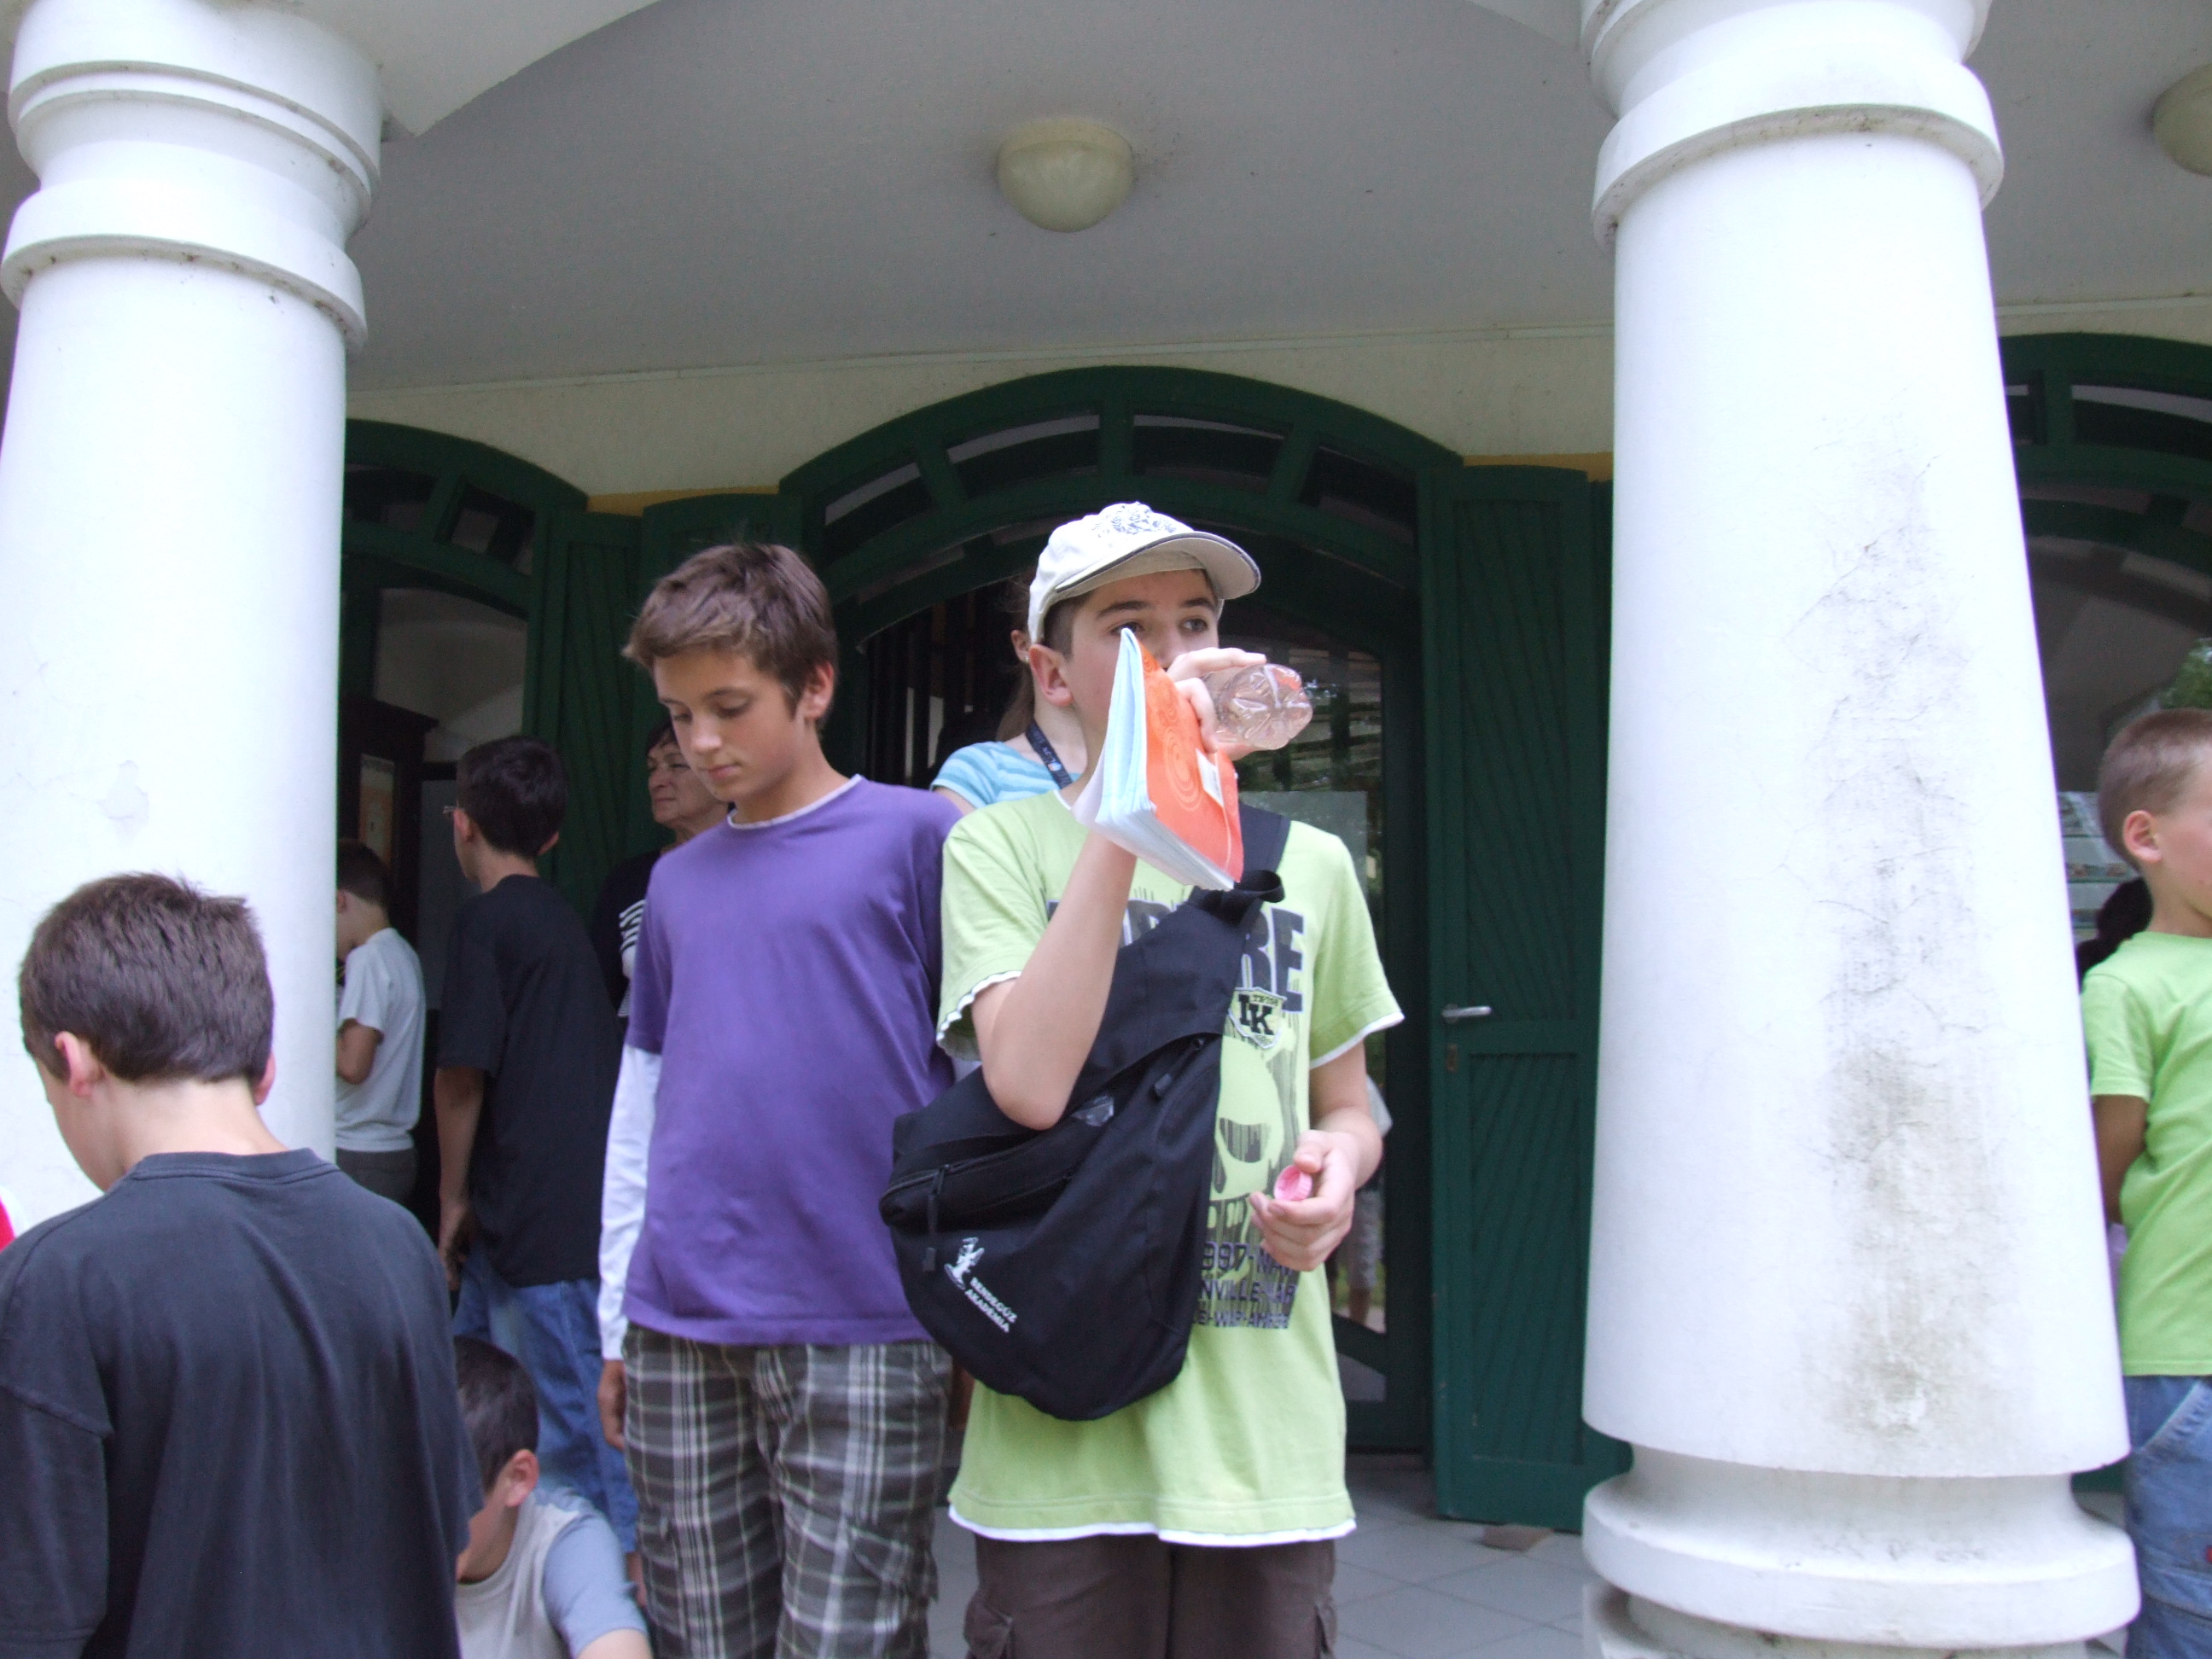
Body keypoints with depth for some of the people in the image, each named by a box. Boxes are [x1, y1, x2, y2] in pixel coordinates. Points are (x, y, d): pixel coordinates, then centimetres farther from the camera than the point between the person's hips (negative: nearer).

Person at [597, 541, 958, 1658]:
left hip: (864, 1329, -5)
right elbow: (640, 1107, 18)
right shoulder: (678, 880, 14)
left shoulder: (916, 835, -2)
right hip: (680, 1334, 5)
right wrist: (618, 1316, 17)